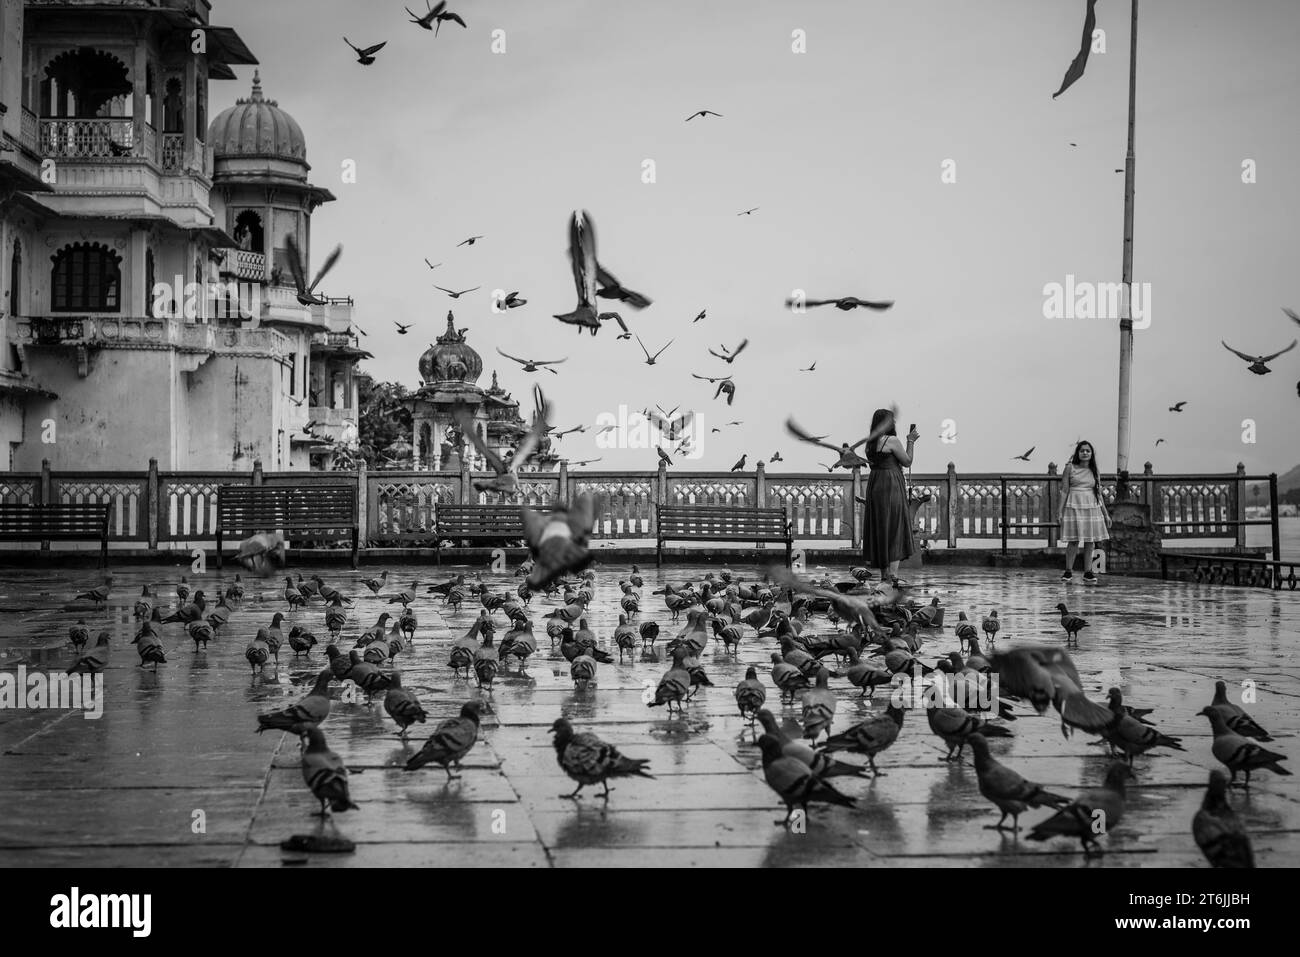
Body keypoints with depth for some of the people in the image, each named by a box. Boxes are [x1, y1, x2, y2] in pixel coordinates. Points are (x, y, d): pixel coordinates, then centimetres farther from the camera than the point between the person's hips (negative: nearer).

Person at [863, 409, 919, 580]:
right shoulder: (892, 441, -13)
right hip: (891, 486, -8)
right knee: (895, 529, -3)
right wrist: (910, 441, 8)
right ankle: (893, 574, -8)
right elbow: (907, 461, -5)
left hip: (874, 486, 8)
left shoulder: (870, 443, 10)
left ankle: (884, 575, 14)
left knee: (880, 529, 11)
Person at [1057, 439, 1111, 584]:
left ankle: (1088, 572, 6)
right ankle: (1068, 571, 5)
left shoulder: (1094, 471, 12)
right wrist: (1060, 511, -5)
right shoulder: (1070, 468, 2)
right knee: (1073, 540, -6)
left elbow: (1099, 494, 15)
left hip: (1092, 507, 3)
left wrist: (1106, 514, 12)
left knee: (1089, 541, 1)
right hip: (1074, 506, -3)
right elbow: (1064, 490, 0)